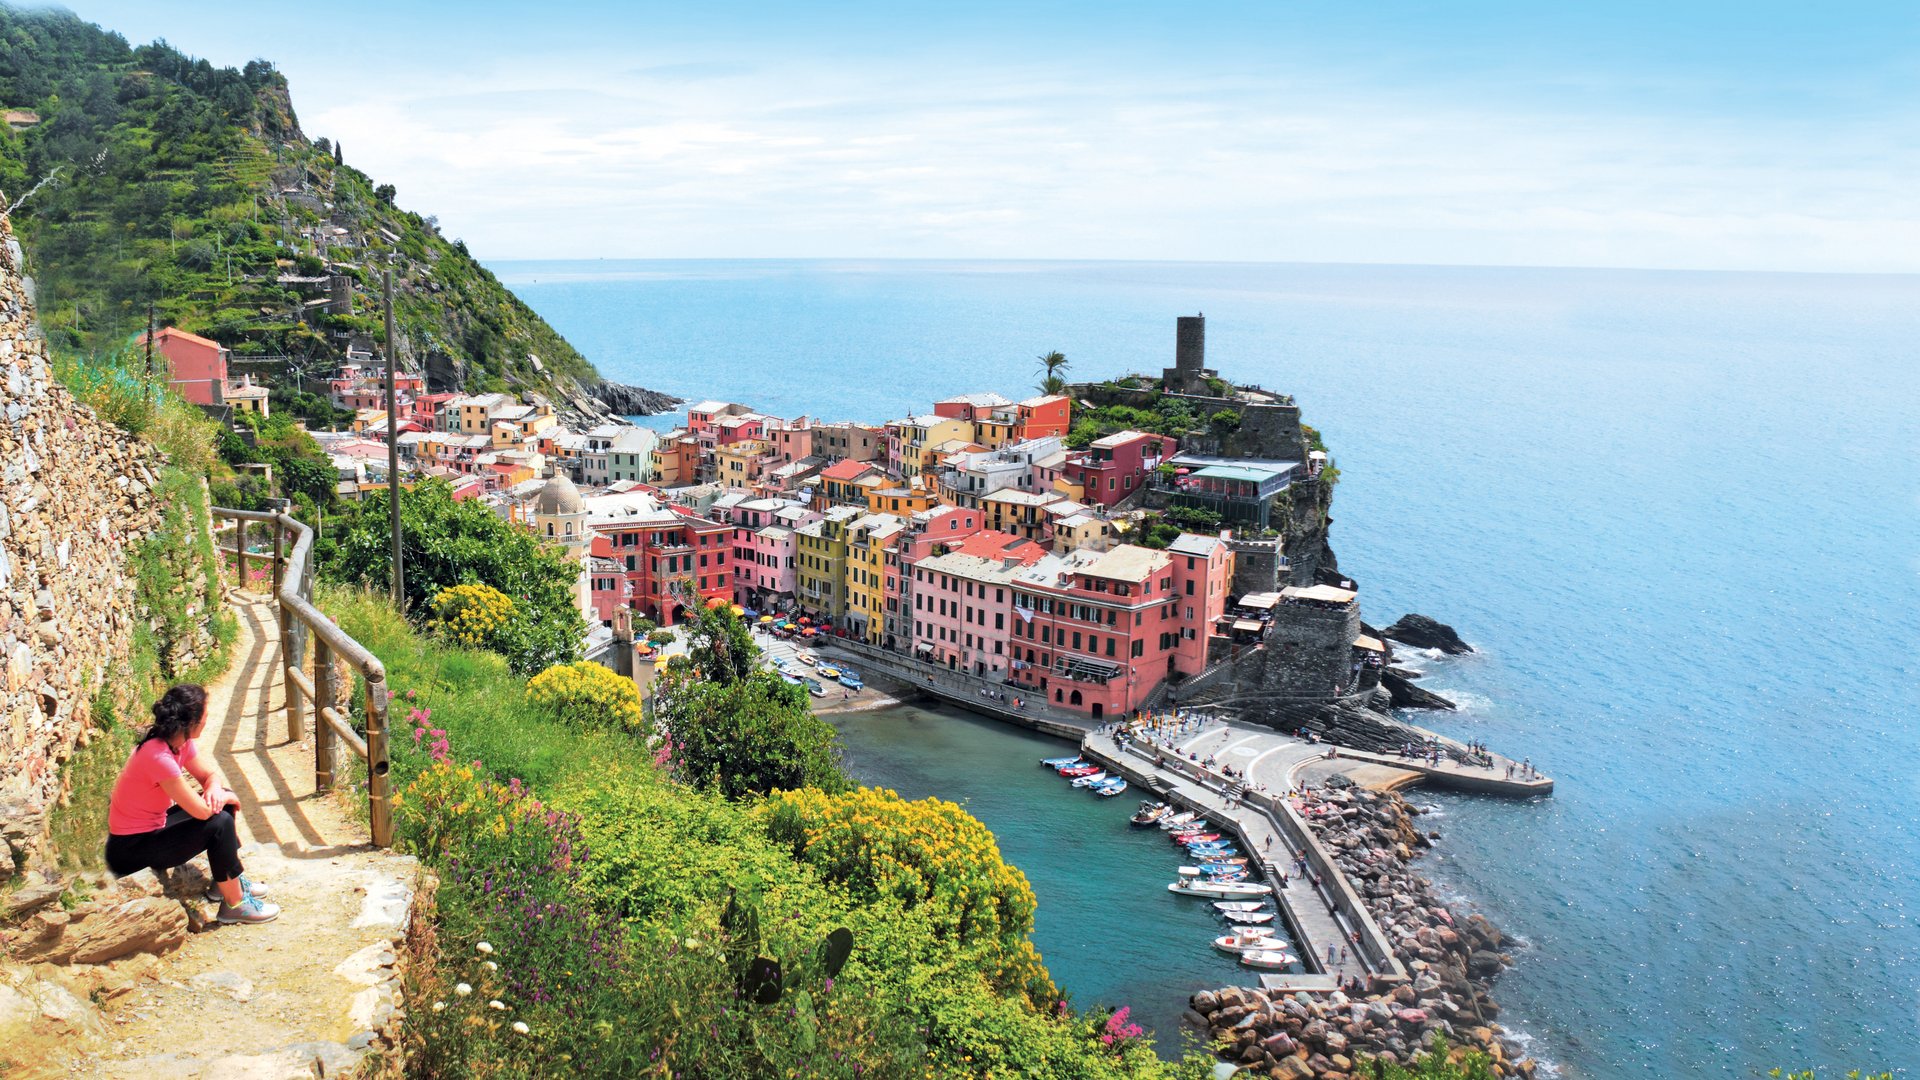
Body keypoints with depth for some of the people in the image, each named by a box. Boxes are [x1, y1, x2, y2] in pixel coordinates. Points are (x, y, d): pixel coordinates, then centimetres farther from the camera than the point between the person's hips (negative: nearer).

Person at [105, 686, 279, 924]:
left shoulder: (181, 742, -5)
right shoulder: (158, 756, -31)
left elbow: (212, 775, 7)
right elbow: (201, 810, -30)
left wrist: (215, 789, -16)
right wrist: (225, 797, -9)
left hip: (153, 826, 9)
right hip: (130, 849, -9)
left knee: (222, 804, 7)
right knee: (219, 824, -19)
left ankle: (226, 881, 18)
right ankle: (234, 904, -5)